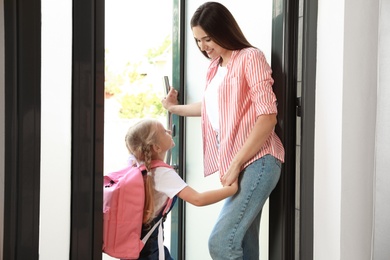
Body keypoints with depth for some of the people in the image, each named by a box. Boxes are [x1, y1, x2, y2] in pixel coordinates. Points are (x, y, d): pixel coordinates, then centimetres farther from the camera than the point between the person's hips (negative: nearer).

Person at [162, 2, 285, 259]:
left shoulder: (250, 57, -4)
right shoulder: (215, 67, 20)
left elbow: (268, 116, -12)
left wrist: (235, 164, -14)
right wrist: (174, 107, 52)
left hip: (256, 162, -8)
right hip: (237, 166, 8)